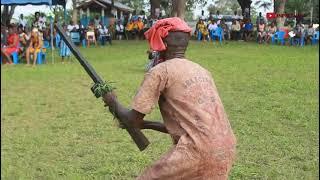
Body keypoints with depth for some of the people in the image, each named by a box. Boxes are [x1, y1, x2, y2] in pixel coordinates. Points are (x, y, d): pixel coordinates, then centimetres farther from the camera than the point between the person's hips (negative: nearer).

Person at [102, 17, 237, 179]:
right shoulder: (201, 71, 19)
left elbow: (133, 120, 1)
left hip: (199, 152, -7)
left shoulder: (160, 71, -2)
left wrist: (113, 102, 21)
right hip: (227, 151, 7)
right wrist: (145, 124, 30)